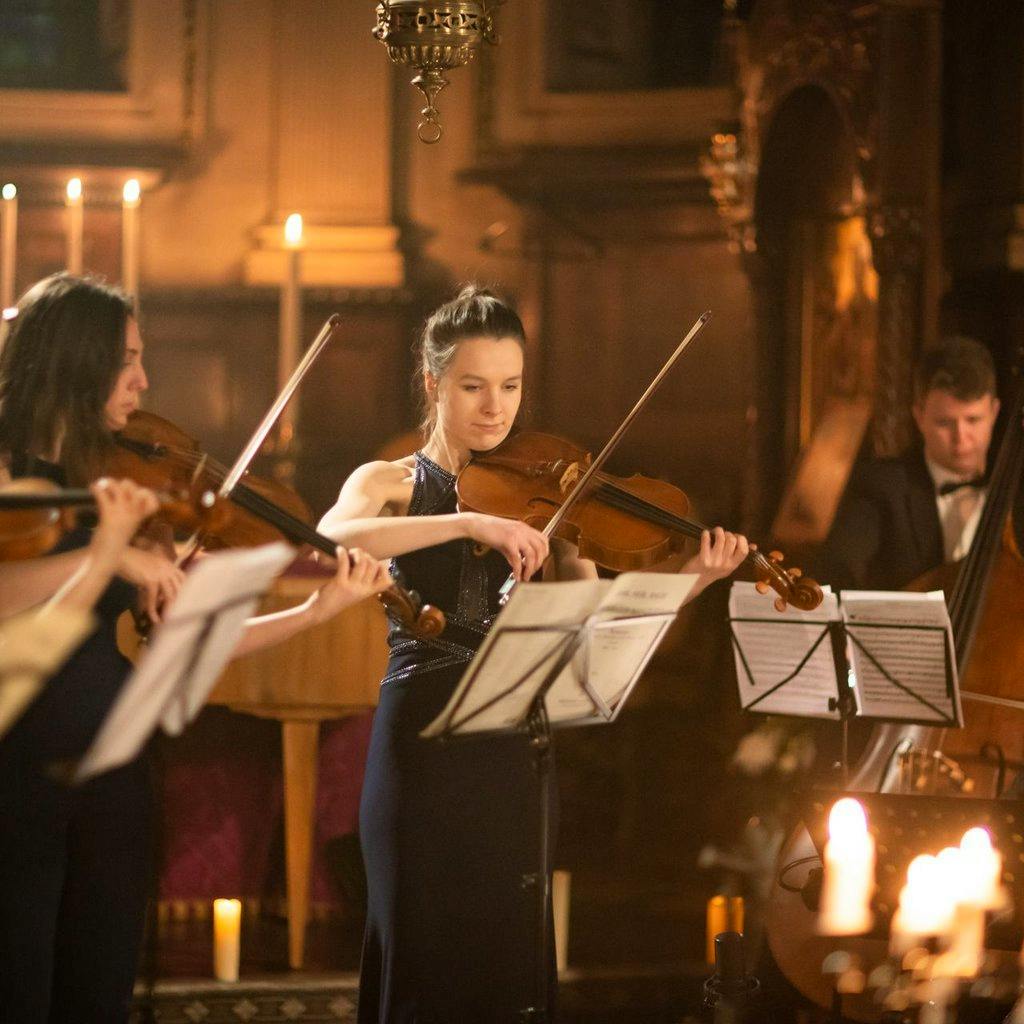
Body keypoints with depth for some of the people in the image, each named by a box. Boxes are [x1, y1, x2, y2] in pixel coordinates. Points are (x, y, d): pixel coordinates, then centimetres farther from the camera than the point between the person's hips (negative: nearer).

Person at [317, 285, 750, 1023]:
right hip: (424, 747, -2)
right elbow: (331, 537, -21)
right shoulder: (391, 484, 4)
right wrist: (470, 524, -30)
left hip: (514, 750, 3)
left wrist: (693, 576, -22)